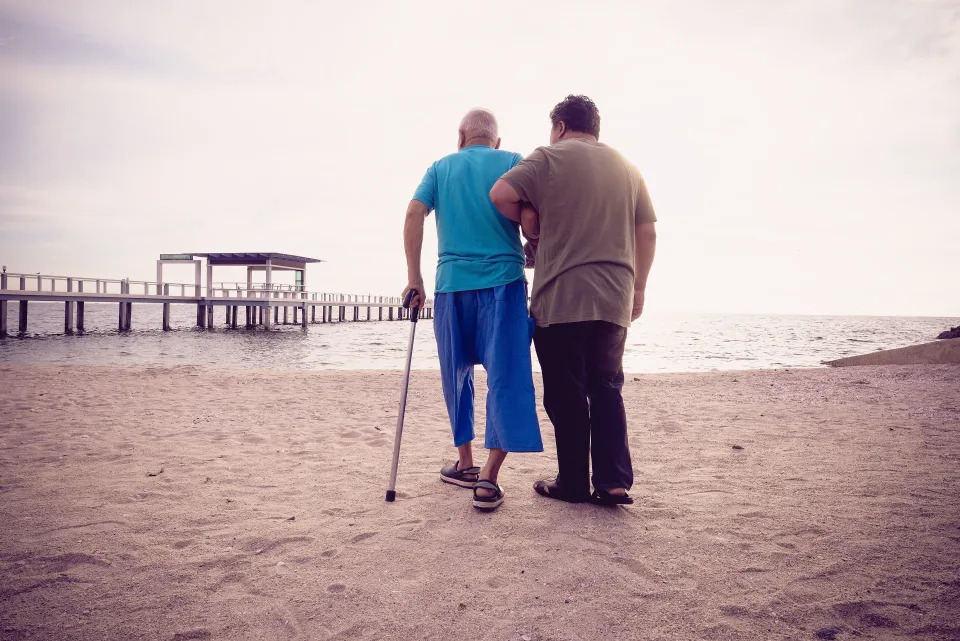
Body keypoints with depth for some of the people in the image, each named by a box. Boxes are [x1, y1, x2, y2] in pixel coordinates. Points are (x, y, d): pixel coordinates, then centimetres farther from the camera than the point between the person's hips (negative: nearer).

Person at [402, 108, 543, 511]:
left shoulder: (441, 167, 14)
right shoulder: (513, 162, 10)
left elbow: (414, 213, -1)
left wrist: (414, 277, 0)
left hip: (452, 283, 2)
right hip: (503, 280, -2)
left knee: (457, 375, 16)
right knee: (505, 376, -1)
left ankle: (466, 464, 25)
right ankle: (488, 477, -7)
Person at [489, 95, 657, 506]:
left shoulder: (550, 158, 0)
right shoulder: (626, 168, 15)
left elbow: (501, 194, -12)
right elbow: (647, 233, 14)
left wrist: (532, 225, 4)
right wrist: (637, 289, 20)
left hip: (561, 298, -5)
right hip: (614, 300, 5)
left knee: (566, 393, 4)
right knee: (606, 388, 13)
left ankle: (573, 484, 11)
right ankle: (614, 481, 7)